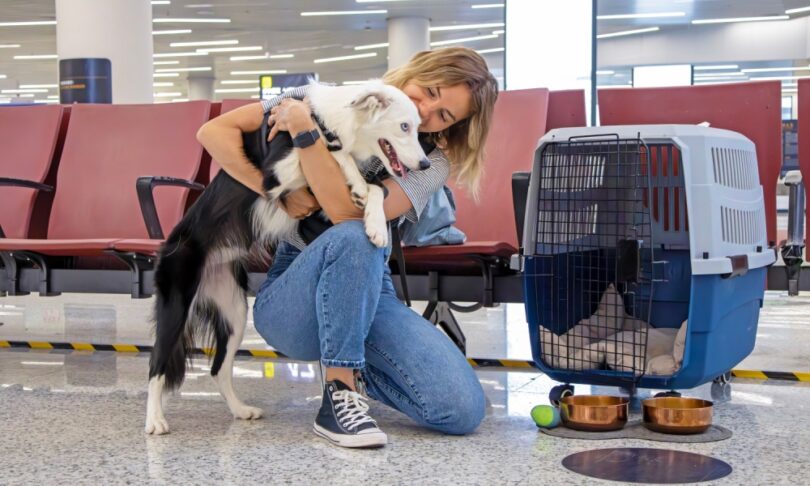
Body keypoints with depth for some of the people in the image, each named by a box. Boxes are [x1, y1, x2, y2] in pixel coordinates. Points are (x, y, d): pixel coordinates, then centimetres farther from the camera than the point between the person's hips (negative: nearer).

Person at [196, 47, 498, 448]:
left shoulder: (432, 162, 0)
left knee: (463, 410, -18)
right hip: (290, 301, -2)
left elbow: (347, 210, -20)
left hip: (366, 292, 3)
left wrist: (303, 130, -22)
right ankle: (339, 396, -23)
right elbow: (214, 131, -6)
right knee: (354, 238, -38)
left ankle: (352, 369, 10)